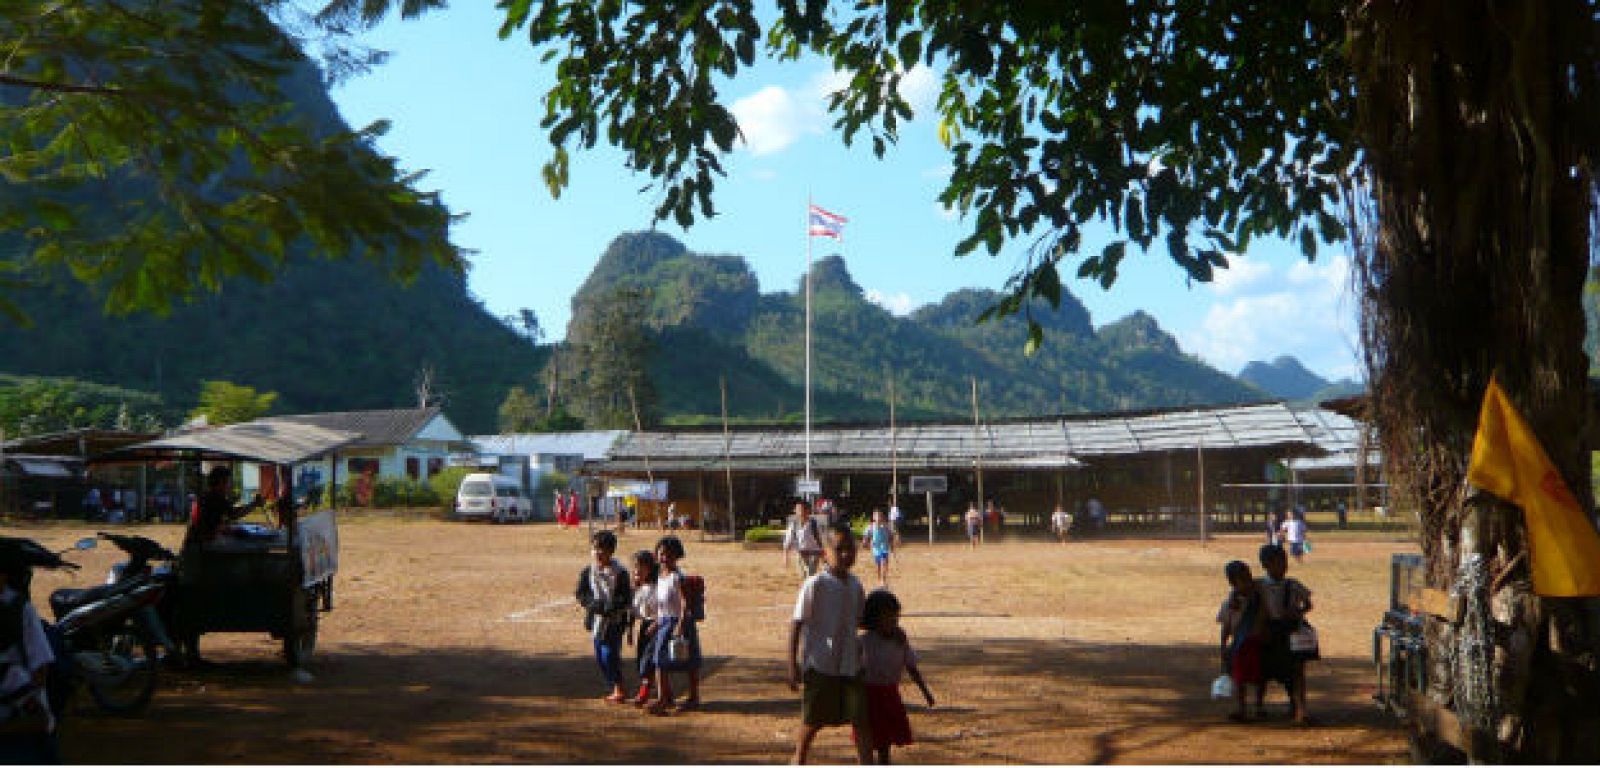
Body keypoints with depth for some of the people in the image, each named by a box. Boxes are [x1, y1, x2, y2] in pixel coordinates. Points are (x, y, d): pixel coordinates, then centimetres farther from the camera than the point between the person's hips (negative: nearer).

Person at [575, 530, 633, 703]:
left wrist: (612, 606, -23)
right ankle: (614, 689, 23)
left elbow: (626, 598, -8)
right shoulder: (587, 572, 5)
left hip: (614, 621, -5)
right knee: (600, 658, 9)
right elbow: (581, 595, 4)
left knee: (610, 655, -11)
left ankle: (619, 690, 2)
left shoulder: (620, 573, -7)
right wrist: (593, 604, -14)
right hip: (596, 621, 5)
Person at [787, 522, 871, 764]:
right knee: (812, 722, 8)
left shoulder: (855, 585, 4)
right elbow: (797, 623, -11)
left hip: (851, 665, 5)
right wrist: (792, 663, -13)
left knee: (861, 720, 2)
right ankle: (798, 762, 28)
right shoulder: (815, 585, -13)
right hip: (820, 665, -5)